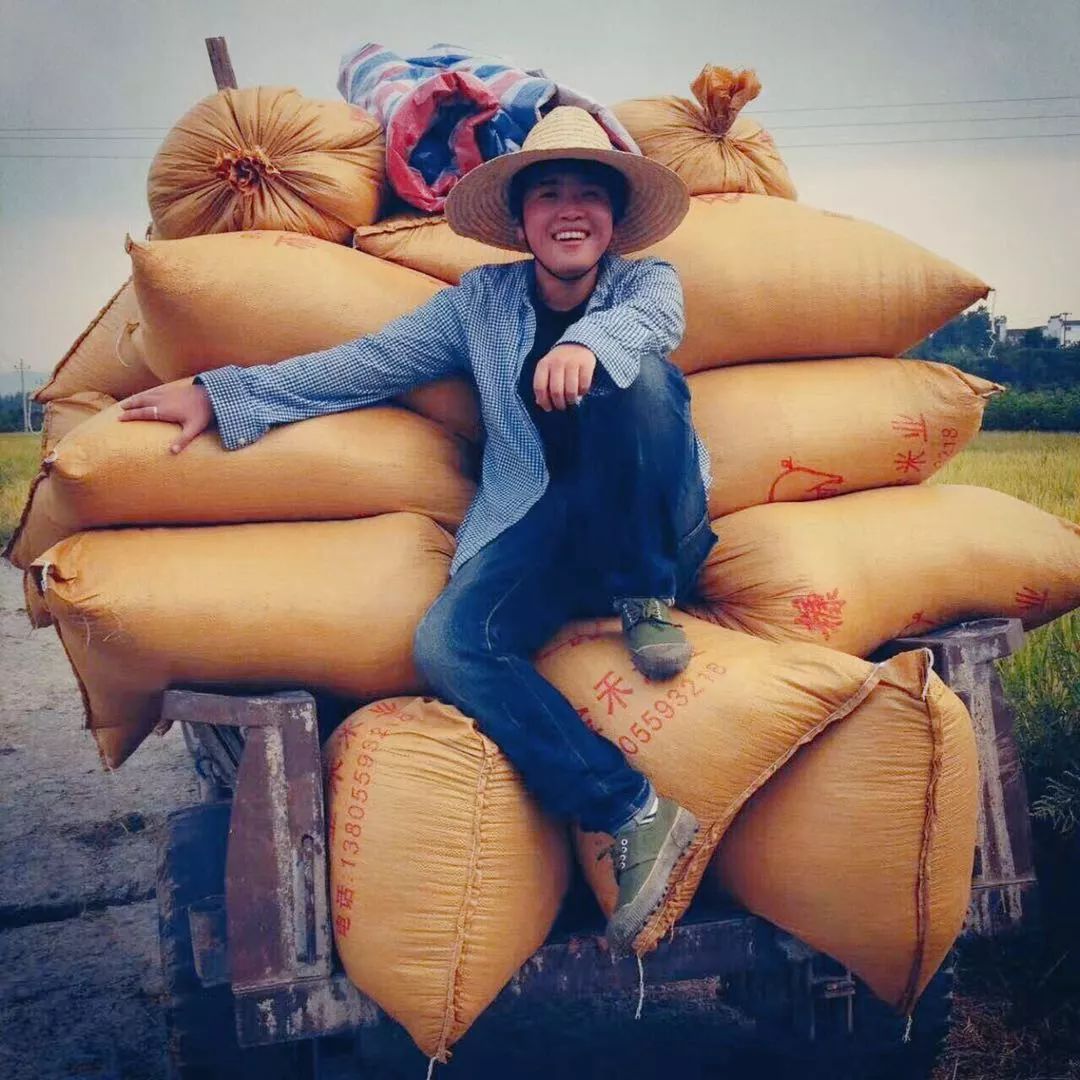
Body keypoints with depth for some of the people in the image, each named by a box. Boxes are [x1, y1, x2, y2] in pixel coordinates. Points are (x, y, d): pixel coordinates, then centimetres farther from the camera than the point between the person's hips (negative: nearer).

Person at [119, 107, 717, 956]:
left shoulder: (647, 279, 7)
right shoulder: (482, 301, 14)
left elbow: (651, 320, -18)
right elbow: (365, 364, 11)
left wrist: (589, 343, -43)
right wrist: (223, 393, 4)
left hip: (653, 531, -2)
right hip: (537, 530, 2)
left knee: (636, 374, -30)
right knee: (447, 643, -29)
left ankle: (645, 600, -16)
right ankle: (636, 815, -28)